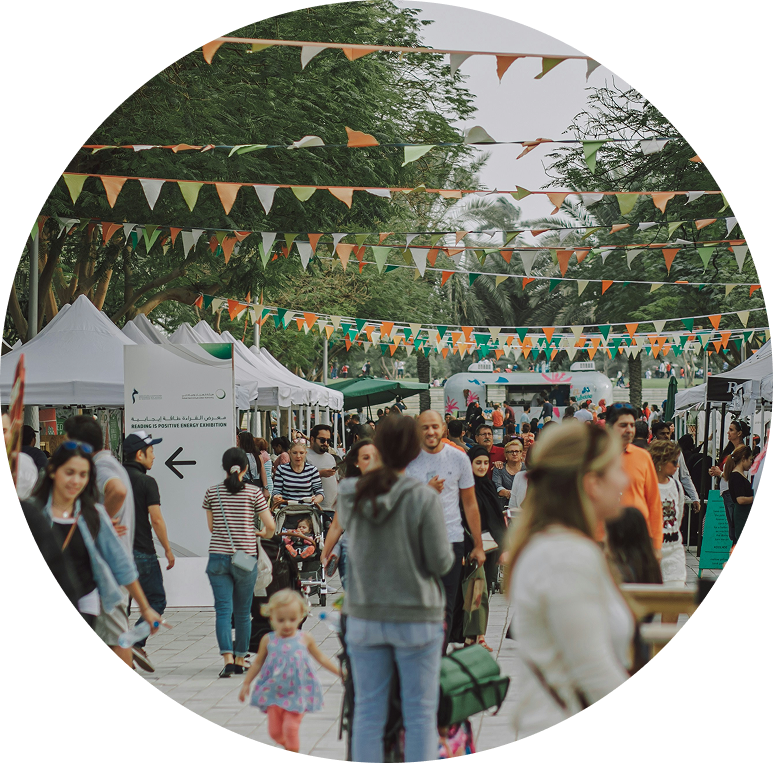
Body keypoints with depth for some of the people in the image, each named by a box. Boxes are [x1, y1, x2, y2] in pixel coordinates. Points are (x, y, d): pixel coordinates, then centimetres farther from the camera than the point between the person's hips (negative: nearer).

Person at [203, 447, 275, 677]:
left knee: (223, 609, -1)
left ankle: (228, 658, -16)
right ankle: (240, 660, 19)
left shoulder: (212, 492, 2)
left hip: (218, 556, 1)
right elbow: (270, 525, -3)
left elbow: (211, 527, 12)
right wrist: (264, 534, 20)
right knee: (242, 611, 11)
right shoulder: (253, 492, -3)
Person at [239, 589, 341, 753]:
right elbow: (258, 662, 11)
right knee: (275, 732, 4)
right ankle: (291, 749, 33)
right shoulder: (268, 640, -1)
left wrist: (339, 671, 11)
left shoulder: (305, 639, -3)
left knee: (290, 728, -10)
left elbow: (321, 658, 12)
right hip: (274, 693, 2)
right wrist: (246, 684, 12)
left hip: (297, 694, -2)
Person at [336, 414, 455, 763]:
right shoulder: (425, 498, -14)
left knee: (368, 711, 9)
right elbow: (440, 562, -12)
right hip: (415, 617, -3)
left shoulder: (349, 496, -3)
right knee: (420, 713, 6)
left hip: (364, 614, 3)